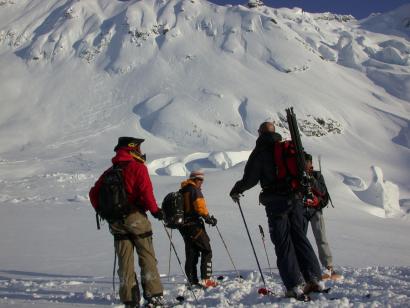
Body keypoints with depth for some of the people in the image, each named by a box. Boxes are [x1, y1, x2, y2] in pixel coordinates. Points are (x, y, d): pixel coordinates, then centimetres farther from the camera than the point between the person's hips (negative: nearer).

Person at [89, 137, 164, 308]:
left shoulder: (110, 172, 13)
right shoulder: (138, 167, -6)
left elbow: (94, 193, 14)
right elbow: (146, 192, -18)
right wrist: (155, 210, -6)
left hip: (117, 222, 5)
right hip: (136, 218, -5)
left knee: (125, 261, 8)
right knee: (147, 258, 4)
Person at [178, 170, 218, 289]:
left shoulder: (181, 191, 16)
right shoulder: (194, 190, -9)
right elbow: (200, 207, -17)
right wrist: (209, 218, -7)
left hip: (183, 226, 8)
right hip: (195, 225, -8)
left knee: (191, 254, 11)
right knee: (206, 251, -1)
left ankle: (193, 281, 11)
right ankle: (206, 279, -7)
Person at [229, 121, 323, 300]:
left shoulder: (259, 151, -3)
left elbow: (250, 179, -6)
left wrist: (236, 190, 11)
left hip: (275, 202, -4)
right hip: (295, 198, 5)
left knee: (283, 243, -1)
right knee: (299, 237, 12)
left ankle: (294, 286, -5)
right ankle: (314, 278, 7)